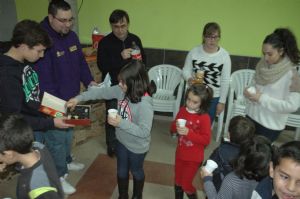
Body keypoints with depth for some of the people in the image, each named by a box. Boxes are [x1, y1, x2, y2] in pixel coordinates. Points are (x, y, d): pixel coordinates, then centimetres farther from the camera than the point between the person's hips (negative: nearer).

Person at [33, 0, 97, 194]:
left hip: (71, 98, 8)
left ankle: (66, 162, 46)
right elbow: (43, 78, -25)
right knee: (56, 139, 6)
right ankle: (58, 176, 25)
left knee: (69, 133, 23)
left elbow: (81, 62, 11)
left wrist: (90, 82, -5)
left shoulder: (72, 36, 3)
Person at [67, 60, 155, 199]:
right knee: (121, 171, 25)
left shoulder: (145, 104, -34)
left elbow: (144, 132, -32)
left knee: (136, 171, 22)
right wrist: (79, 98, -9)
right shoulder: (121, 90, -15)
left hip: (137, 146, -6)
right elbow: (102, 92, -4)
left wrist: (121, 123, -36)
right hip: (122, 141, 6)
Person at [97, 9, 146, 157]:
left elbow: (144, 61, 11)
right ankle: (112, 146, 30)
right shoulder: (105, 42, -9)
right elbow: (102, 66, -19)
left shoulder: (135, 39, 2)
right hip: (113, 87, -2)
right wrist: (121, 57, -30)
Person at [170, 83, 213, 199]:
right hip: (180, 154, 5)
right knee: (178, 182, 21)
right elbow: (172, 128, 4)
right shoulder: (182, 110, -5)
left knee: (186, 184, 7)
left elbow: (206, 140, -21)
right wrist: (176, 127, -20)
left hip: (194, 158, -5)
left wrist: (189, 132, -30)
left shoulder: (204, 118, -20)